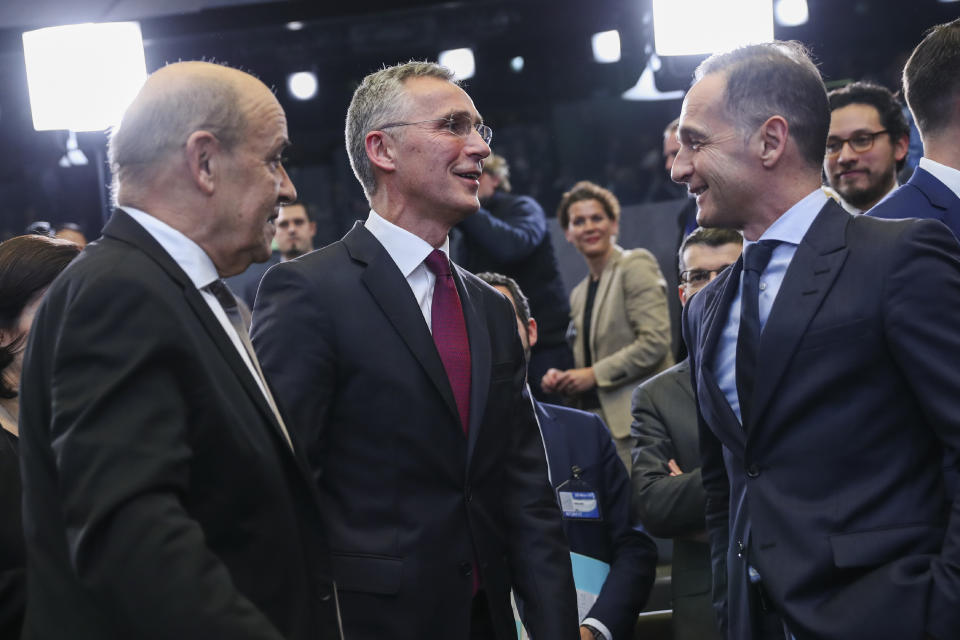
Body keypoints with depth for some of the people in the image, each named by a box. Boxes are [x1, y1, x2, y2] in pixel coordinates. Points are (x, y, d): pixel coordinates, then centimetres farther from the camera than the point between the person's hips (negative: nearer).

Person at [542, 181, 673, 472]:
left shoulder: (636, 266, -1)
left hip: (635, 418, -7)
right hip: (599, 421, 7)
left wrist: (594, 374, -11)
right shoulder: (579, 294, 20)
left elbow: (655, 342, -12)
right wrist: (563, 378, 5)